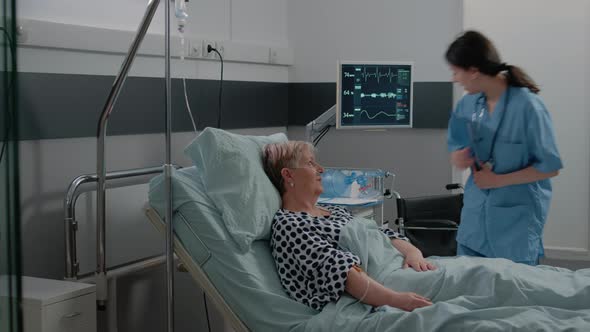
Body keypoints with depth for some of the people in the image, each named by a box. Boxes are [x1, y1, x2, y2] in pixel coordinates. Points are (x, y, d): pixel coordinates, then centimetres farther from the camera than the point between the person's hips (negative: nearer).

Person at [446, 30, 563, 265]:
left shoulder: (527, 105, -16)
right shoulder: (467, 104, 1)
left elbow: (550, 167, -13)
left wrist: (499, 180, -15)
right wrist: (459, 158, -10)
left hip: (517, 216, -5)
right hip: (475, 214, 5)